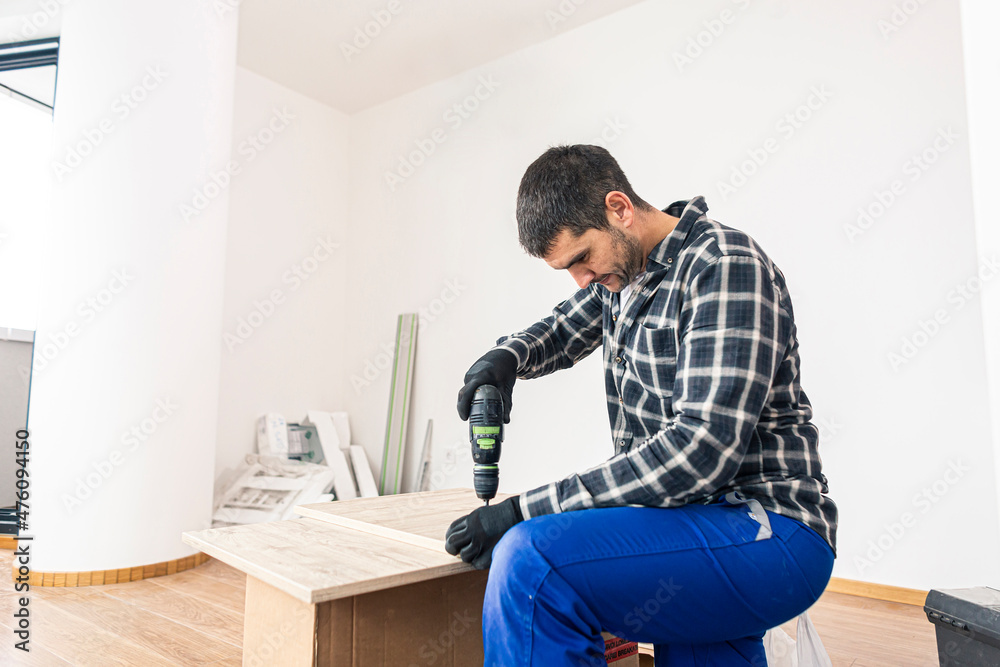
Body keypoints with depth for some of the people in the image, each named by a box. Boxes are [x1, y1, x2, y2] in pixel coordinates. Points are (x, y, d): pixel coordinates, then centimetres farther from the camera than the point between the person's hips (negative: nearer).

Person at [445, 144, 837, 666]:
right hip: (695, 523, 8)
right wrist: (507, 356, 2)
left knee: (531, 561, -27)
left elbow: (702, 450, -26)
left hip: (766, 531, -8)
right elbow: (564, 329, 27)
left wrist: (526, 511, -25)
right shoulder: (624, 268, 9)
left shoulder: (725, 267, -17)